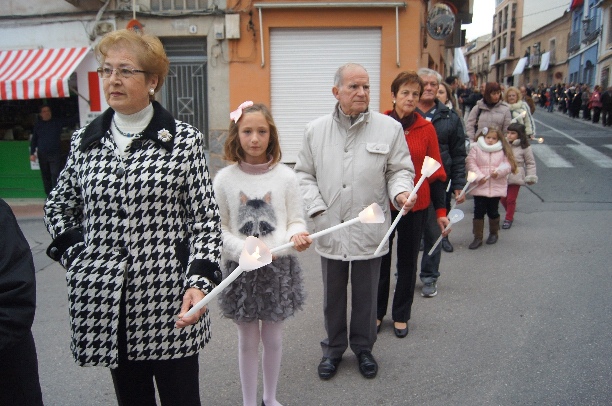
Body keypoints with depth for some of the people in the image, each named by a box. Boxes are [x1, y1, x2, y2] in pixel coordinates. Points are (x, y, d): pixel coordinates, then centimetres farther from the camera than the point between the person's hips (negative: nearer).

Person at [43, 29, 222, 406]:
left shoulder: (185, 139, -5)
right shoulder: (84, 140, 5)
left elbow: (206, 219, -6)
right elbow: (58, 206, 20)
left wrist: (199, 280, -17)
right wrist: (74, 258, 8)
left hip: (170, 301, -3)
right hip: (106, 302, 3)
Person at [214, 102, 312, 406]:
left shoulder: (285, 176, -5)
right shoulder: (224, 179, -6)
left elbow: (296, 220, 1)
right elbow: (218, 228, -4)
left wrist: (297, 236, -22)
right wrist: (245, 249, -19)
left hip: (279, 267, 1)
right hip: (240, 268, 0)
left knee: (273, 338, 16)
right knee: (247, 340, 14)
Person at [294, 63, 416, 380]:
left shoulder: (389, 128, -3)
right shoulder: (315, 130, 1)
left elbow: (400, 170, 2)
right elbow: (304, 174, 5)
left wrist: (400, 192, -18)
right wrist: (317, 209, -7)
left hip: (369, 230, -1)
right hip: (329, 229, 1)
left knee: (366, 295, 15)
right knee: (332, 295, 17)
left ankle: (363, 347, 37)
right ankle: (333, 348, 38)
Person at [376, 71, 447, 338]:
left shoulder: (426, 129, -2)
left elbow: (436, 173, 2)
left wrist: (441, 210, 0)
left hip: (416, 206, 1)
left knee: (407, 262, 13)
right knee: (380, 261, 11)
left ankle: (401, 316, 31)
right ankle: (376, 313, 31)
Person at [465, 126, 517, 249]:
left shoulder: (503, 150, 4)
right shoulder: (476, 148, -1)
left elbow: (508, 165, 0)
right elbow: (471, 163, -7)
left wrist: (499, 171, -20)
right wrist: (479, 176, -16)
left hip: (496, 187, 1)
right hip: (479, 187, -1)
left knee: (493, 212, 13)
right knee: (479, 212, 1)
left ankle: (493, 233, 33)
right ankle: (478, 237, 8)